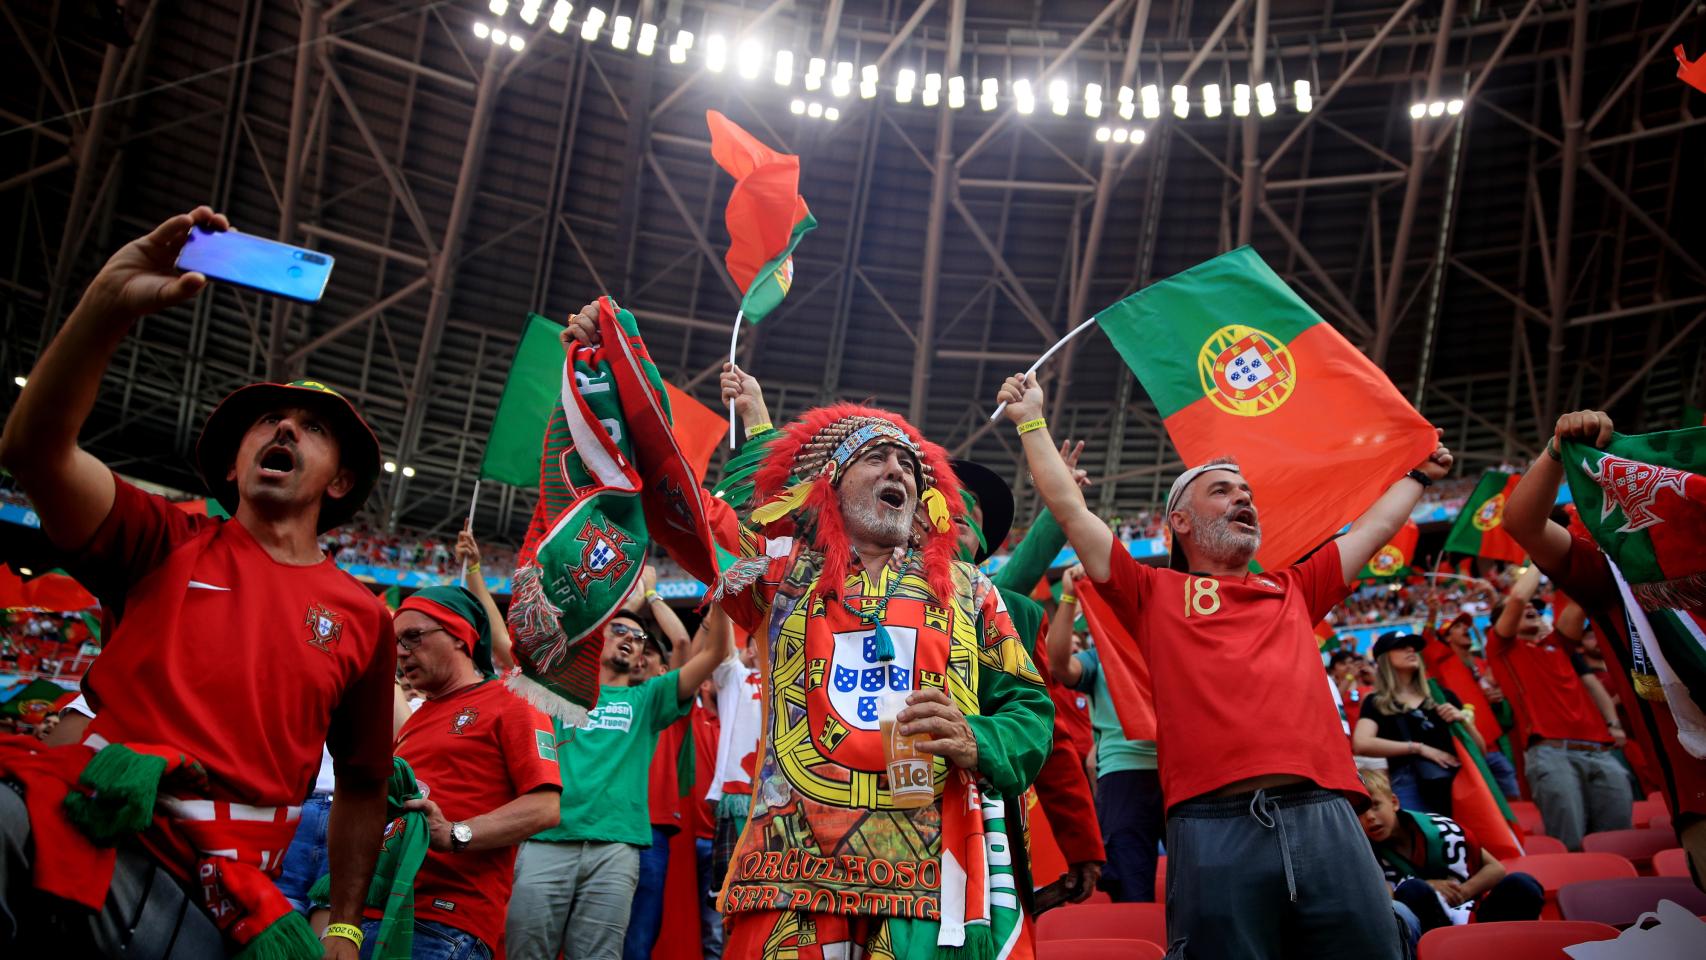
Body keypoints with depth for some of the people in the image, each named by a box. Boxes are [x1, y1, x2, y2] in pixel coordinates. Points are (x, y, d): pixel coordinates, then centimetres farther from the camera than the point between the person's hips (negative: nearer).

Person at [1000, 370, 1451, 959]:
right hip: (1214, 826, -3)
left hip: (1325, 816, 4)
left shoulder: (1293, 591, 25)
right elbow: (1071, 511, 12)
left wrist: (1417, 475, 50)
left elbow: (1376, 528, 38)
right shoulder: (1155, 593, 14)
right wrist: (1032, 421, 19)